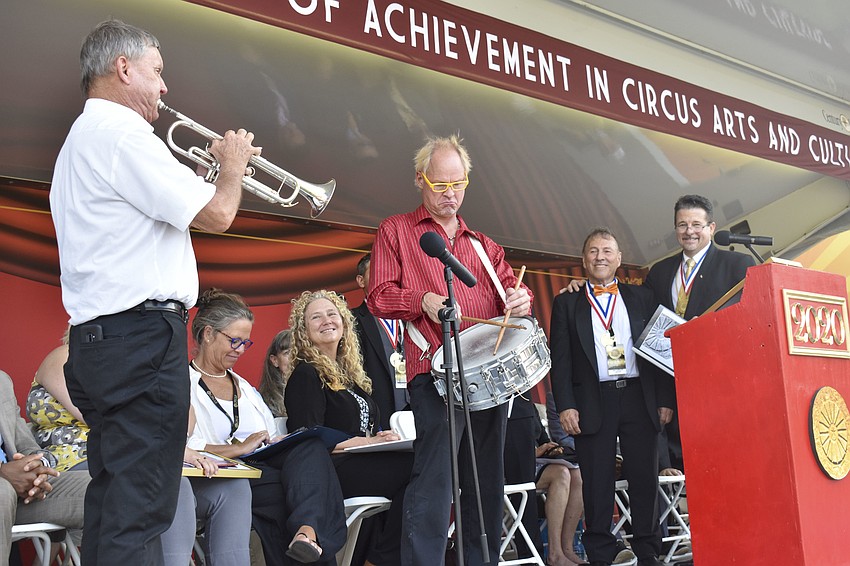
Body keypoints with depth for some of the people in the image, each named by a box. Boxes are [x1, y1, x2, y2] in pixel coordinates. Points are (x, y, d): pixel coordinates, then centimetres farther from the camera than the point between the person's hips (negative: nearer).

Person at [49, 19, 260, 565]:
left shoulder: (82, 139, 23)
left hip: (97, 337, 11)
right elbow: (216, 215, -14)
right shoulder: (122, 133, -10)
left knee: (112, 500, 14)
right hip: (142, 335, -10)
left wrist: (217, 170, 20)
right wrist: (234, 163, 5)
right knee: (139, 510, -8)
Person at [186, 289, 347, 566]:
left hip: (266, 467, 6)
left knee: (311, 447, -29)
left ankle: (308, 531, -47)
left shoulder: (244, 387, 29)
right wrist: (241, 448, -14)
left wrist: (283, 442, 4)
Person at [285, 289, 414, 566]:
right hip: (331, 472, -8)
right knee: (418, 466, -26)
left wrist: (384, 437, 3)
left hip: (363, 461, 8)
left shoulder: (349, 372, 22)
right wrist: (368, 442, -14)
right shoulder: (306, 375, -2)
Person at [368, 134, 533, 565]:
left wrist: (519, 298, -6)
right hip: (435, 371, -5)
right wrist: (423, 300, -18)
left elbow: (508, 285, 18)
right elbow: (378, 296, 1)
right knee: (435, 476, -15)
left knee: (487, 480, 10)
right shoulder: (396, 231, 8)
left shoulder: (481, 243, 23)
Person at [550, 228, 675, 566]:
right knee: (596, 484, 1)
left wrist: (665, 399, 2)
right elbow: (560, 358, 3)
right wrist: (565, 406, -7)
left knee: (645, 480, 4)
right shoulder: (567, 303, 10)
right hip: (593, 402, -1)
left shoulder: (641, 298, 15)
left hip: (639, 398, 2)